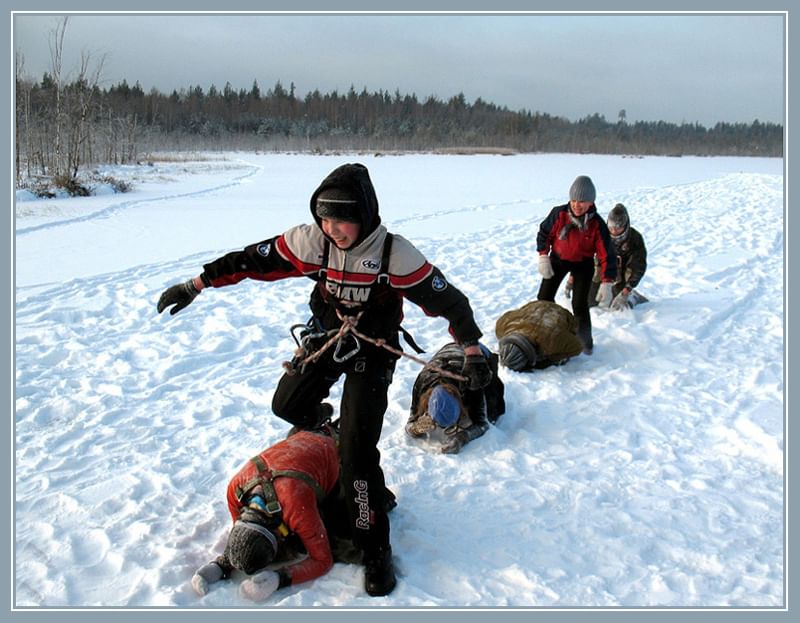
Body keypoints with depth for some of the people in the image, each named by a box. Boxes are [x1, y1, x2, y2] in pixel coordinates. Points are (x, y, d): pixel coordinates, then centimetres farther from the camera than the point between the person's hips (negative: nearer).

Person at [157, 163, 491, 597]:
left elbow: (448, 300, -20)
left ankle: (375, 550, -1)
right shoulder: (311, 242, -19)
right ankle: (319, 421, 54)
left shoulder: (395, 254, -26)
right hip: (325, 334, 4)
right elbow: (251, 260, -12)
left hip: (373, 349, -4)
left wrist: (472, 349, -24)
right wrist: (196, 285, -11)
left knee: (357, 451, -13)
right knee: (287, 407, 16)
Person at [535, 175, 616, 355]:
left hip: (583, 264, -2)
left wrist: (606, 283, -27)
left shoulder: (597, 225, -24)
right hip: (558, 259, 2)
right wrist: (543, 257, -12)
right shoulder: (559, 214, -22)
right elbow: (544, 233, -5)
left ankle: (585, 341, 8)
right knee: (544, 298, 3)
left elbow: (605, 254, -22)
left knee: (580, 304, -10)